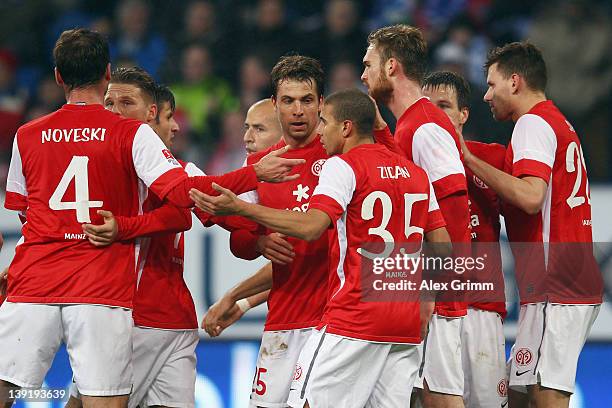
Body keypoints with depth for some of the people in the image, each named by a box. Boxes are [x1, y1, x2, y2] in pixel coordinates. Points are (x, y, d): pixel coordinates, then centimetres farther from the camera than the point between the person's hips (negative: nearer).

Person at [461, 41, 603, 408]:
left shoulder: (533, 123, -8)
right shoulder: (560, 123, 23)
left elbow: (531, 197, -23)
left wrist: (471, 161, -15)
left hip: (554, 288, -10)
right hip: (579, 284, 10)